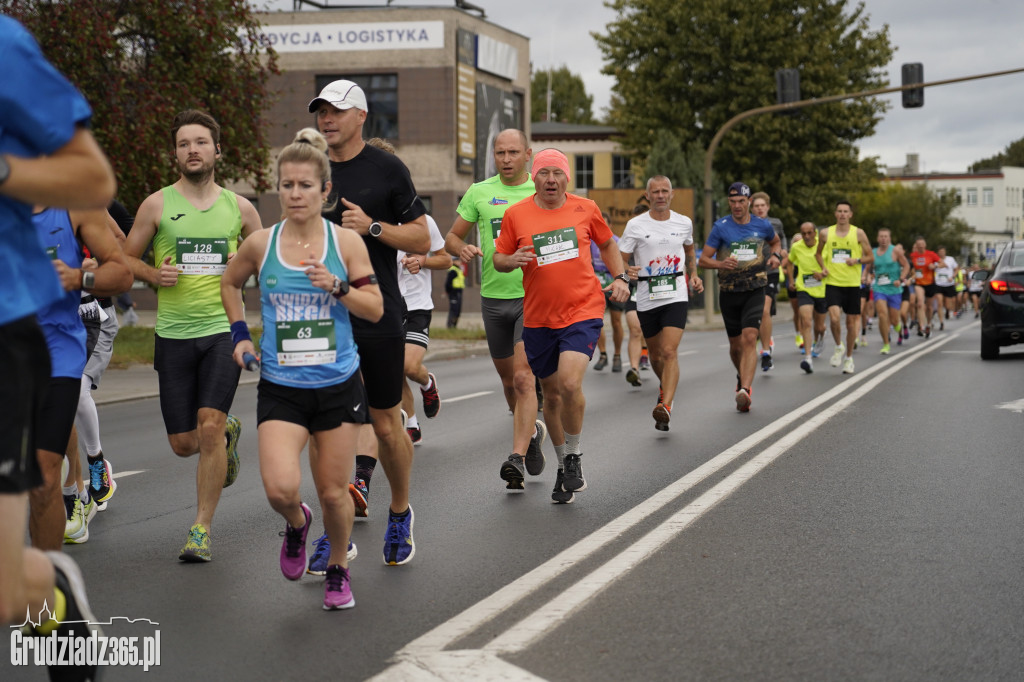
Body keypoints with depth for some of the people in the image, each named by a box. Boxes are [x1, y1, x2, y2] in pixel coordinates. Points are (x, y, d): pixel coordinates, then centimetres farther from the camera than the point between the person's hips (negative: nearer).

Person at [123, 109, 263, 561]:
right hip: (173, 334, 1)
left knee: (209, 427, -15)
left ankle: (201, 529, -1)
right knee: (183, 444, 3)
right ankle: (229, 433, 40)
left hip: (224, 329, -1)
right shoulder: (157, 205, 3)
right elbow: (125, 258, 10)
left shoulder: (238, 207, 7)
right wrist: (154, 275, -9)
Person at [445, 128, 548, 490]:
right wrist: (463, 249, -12)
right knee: (508, 379, 15)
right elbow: (451, 236, 11)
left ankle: (516, 457, -18)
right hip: (493, 298, 3)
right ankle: (532, 430, 40)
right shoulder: (479, 193, 6)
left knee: (523, 378, -16)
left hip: (533, 297, -3)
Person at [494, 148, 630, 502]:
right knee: (551, 394, 11)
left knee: (570, 384, -21)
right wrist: (512, 260, -15)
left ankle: (574, 456, 2)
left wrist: (620, 277, 5)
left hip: (583, 311, -2)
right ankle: (564, 467, 30)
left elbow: (607, 244, 19)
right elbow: (498, 259, 7)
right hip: (538, 318, 2)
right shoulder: (515, 214, 0)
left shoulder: (586, 209, 3)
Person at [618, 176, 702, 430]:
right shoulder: (635, 225, -1)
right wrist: (626, 270, -23)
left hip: (676, 295, -1)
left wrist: (693, 274, 12)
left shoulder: (684, 223, 6)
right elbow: (620, 258, -1)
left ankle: (666, 407, -23)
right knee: (655, 354, 14)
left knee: (670, 352, -16)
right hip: (647, 297, 1)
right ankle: (665, 388, 44)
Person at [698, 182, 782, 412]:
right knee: (735, 344, 12)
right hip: (729, 292, 1)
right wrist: (721, 264, -22)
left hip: (754, 291, -1)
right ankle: (743, 377, 41)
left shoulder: (763, 226, 4)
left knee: (749, 338, -19)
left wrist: (775, 255, 5)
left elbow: (775, 241, 27)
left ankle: (745, 390, -28)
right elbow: (703, 260, -2)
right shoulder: (721, 227, -2)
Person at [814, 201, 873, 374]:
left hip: (853, 284, 0)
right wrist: (823, 267, 2)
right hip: (833, 283, 0)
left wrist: (857, 260, -14)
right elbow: (819, 253, 20)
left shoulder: (858, 233, 1)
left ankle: (849, 357, 22)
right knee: (834, 318, -19)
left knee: (852, 321, 5)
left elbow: (870, 257, 5)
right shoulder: (825, 233, 4)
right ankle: (839, 346, 9)